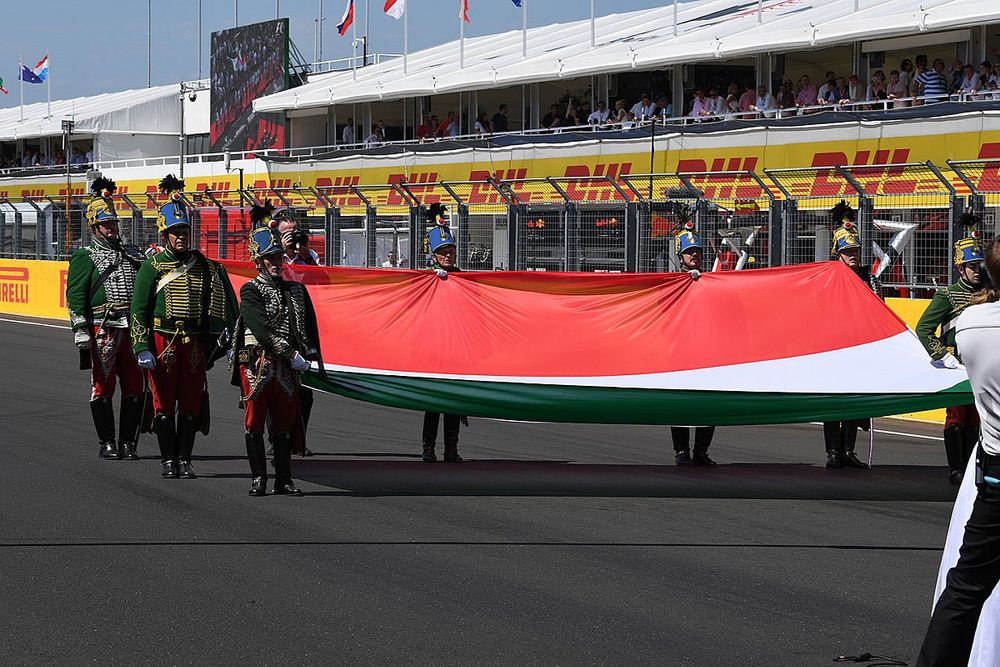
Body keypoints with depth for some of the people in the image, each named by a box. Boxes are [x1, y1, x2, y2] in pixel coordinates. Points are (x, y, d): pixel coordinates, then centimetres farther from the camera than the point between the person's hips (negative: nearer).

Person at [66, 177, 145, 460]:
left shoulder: (133, 254, 19)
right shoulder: (85, 257, 3)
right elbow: (75, 295, -5)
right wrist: (80, 330, -12)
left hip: (134, 330, 5)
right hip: (103, 329, -5)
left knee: (134, 388, 2)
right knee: (103, 388, -1)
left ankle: (128, 442, 8)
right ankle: (107, 443, 6)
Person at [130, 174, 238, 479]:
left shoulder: (204, 267, 10)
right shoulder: (152, 266, -1)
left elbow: (222, 304, 16)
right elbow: (139, 309, -4)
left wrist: (226, 338, 8)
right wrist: (142, 348, -11)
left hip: (194, 344, 3)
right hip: (162, 342, -3)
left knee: (191, 404, 4)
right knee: (164, 404, 1)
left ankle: (185, 460, 12)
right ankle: (168, 460, 9)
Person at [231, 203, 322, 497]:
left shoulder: (296, 290, 13)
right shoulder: (250, 291, -4)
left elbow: (309, 325, 9)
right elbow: (262, 328, -16)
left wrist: (309, 355, -8)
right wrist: (291, 354, -22)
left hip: (287, 369, 5)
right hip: (257, 365, -4)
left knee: (284, 423, 7)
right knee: (255, 423, 0)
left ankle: (284, 480, 12)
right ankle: (258, 479, 6)